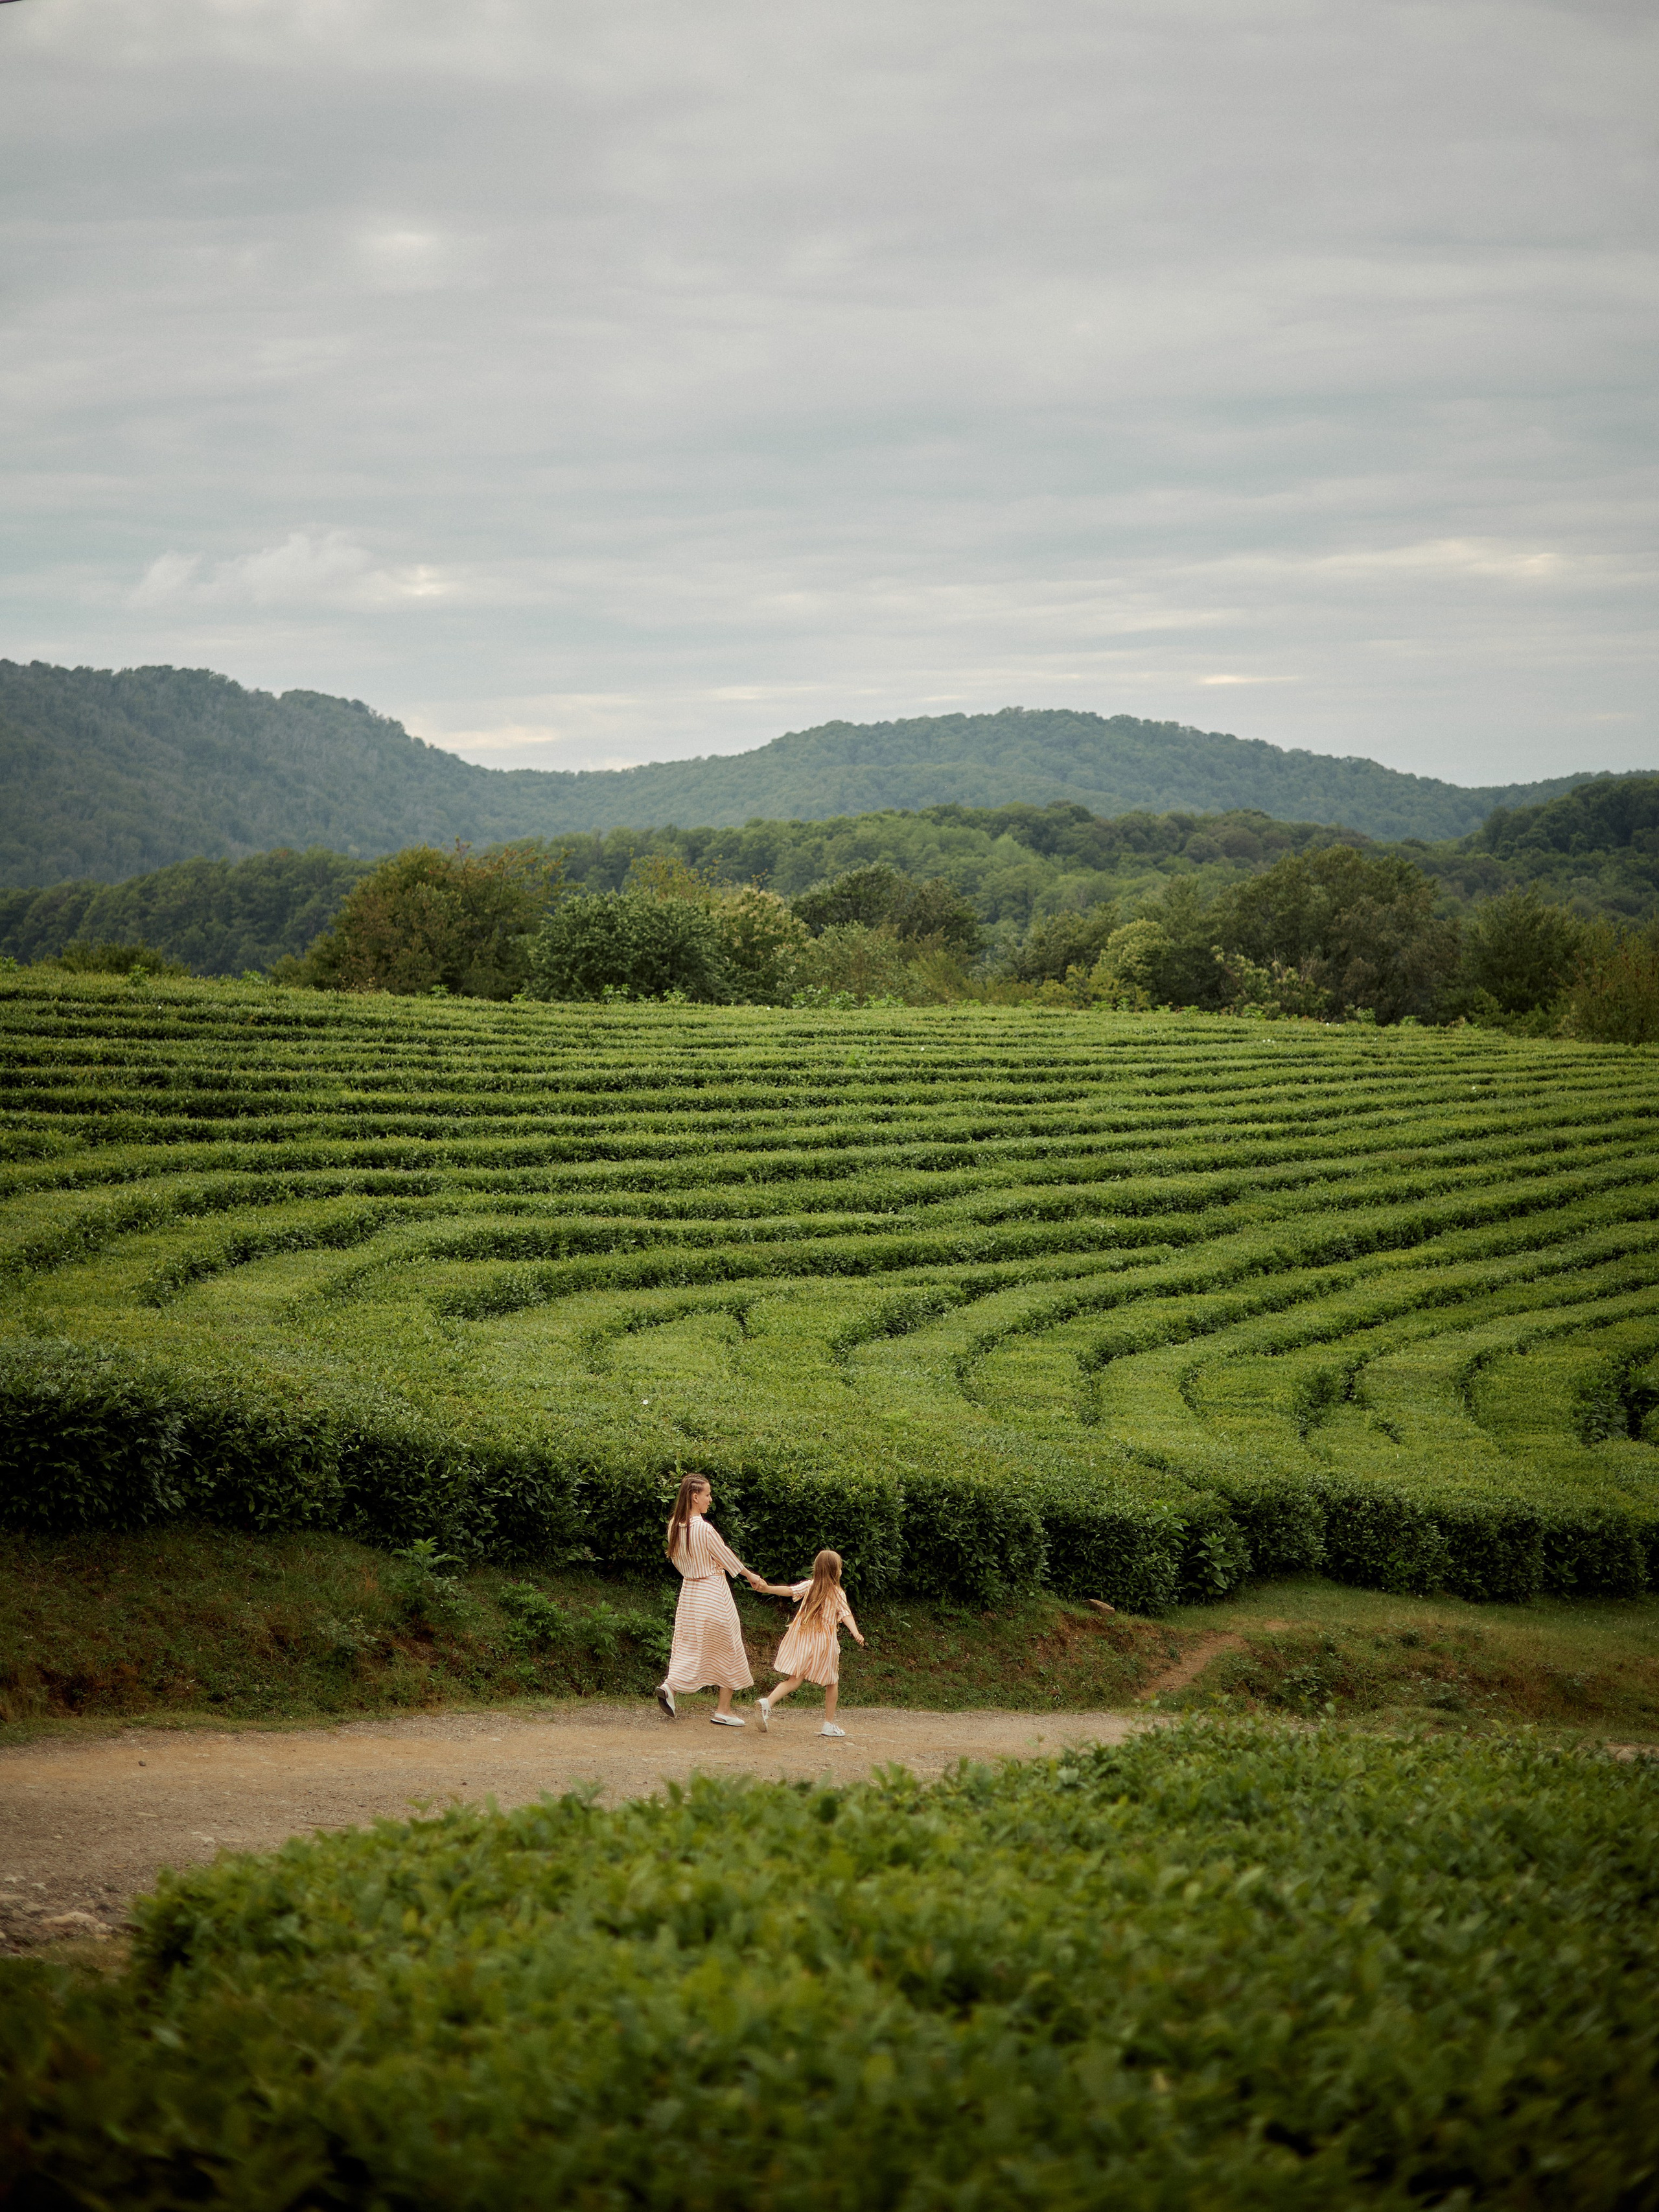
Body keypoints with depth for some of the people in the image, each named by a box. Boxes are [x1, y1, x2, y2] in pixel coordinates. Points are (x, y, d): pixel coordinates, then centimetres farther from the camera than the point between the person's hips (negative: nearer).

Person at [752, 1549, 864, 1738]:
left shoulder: (809, 1586, 6)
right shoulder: (838, 1593, -2)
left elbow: (789, 1590, -9)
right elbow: (846, 1614, -15)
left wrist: (767, 1588, -17)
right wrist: (856, 1633, -26)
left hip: (802, 1637, 3)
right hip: (824, 1640, -3)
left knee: (795, 1680, 3)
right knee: (832, 1682, 15)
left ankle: (768, 1703, -23)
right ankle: (829, 1724, 17)